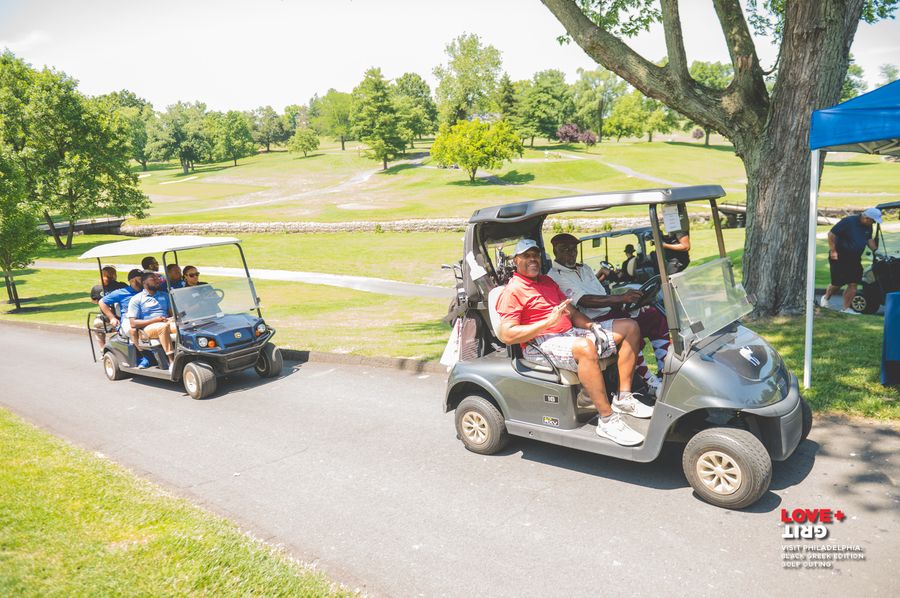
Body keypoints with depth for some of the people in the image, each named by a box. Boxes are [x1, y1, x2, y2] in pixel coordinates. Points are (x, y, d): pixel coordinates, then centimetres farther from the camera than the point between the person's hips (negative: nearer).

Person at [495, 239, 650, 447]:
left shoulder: (547, 281, 22)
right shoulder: (512, 291, -5)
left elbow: (572, 312, 20)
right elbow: (507, 335, -17)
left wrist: (591, 326, -2)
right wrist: (549, 322, -20)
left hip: (570, 333, 9)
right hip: (542, 344, -9)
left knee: (629, 327, 4)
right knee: (585, 347, -41)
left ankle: (624, 398, -1)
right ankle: (607, 420, -32)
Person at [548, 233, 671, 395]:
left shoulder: (584, 268, 22)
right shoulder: (554, 276, -7)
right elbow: (584, 301, -20)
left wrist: (627, 300, -1)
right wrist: (620, 298, -29)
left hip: (611, 312, 9)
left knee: (654, 315, -4)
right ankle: (652, 383, -22)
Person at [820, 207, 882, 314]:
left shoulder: (868, 226, 4)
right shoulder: (848, 221, -18)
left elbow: (869, 239, 19)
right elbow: (831, 234, -17)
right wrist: (833, 251, -19)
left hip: (854, 259, 6)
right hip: (839, 257, -6)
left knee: (853, 284, -1)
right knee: (837, 284, 1)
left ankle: (846, 308, 6)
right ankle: (826, 297, 30)